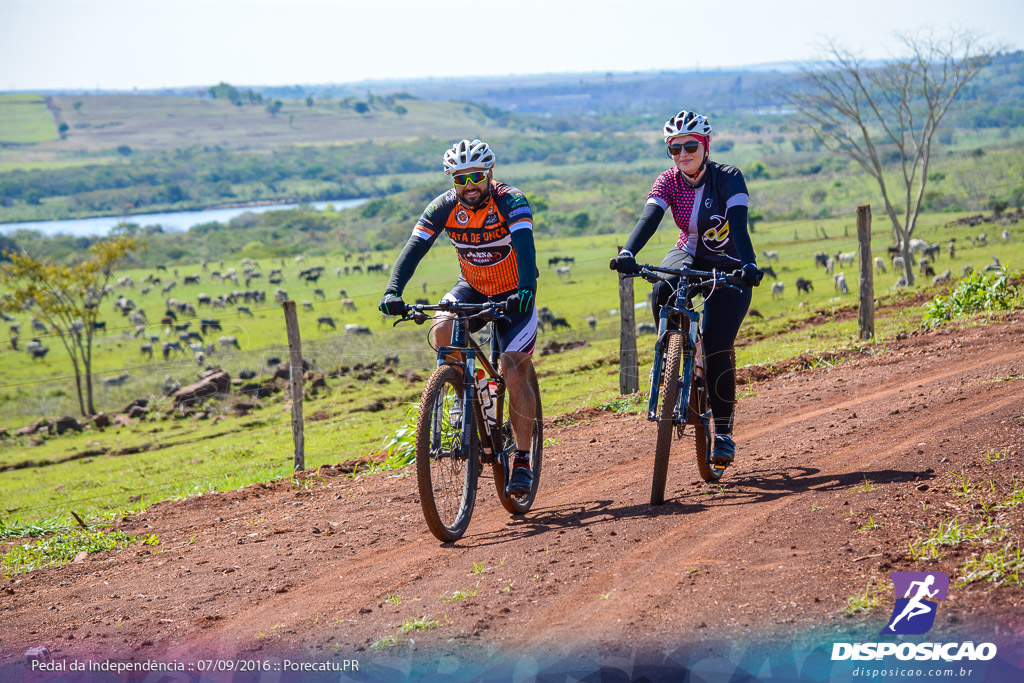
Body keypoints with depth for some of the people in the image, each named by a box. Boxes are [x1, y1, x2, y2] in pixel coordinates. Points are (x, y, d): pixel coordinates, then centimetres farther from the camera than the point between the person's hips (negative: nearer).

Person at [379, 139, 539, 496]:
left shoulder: (511, 201, -24)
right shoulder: (444, 207, -15)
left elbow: (525, 246, -39)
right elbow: (413, 248, -23)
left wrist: (526, 289, -58)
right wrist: (392, 291, -40)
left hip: (514, 295, -3)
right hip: (473, 289, 3)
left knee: (515, 374, -15)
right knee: (442, 331, -28)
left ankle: (522, 461, -3)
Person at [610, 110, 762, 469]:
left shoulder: (728, 178, -19)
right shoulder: (669, 181, -10)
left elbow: (738, 225, -32)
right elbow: (648, 219, -25)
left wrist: (748, 266, -49)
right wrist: (627, 253, -44)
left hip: (728, 266, -3)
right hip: (690, 257, 3)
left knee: (717, 347, -17)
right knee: (663, 292, -34)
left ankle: (724, 432, -2)